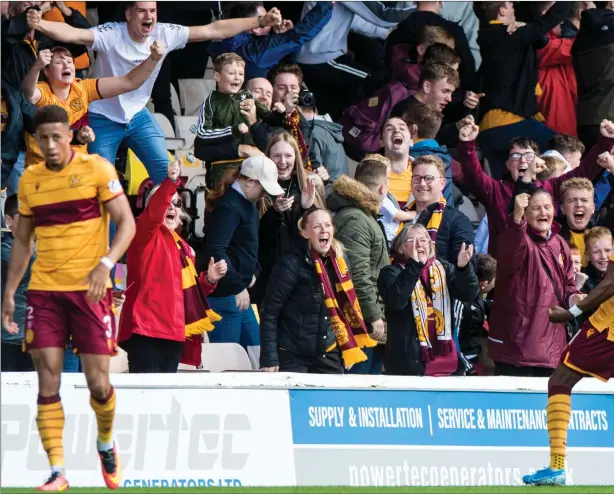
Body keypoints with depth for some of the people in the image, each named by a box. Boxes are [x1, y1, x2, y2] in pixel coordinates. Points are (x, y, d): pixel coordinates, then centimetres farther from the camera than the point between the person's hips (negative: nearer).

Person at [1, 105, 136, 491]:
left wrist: (105, 263, -23)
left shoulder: (96, 169, -4)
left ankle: (106, 442, 28)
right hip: (45, 289, 3)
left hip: (90, 289, -3)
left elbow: (127, 223, -8)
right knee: (47, 382, -6)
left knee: (98, 383, -2)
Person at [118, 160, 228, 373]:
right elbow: (153, 213, -22)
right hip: (146, 329, -8)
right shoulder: (147, 235, 1)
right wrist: (170, 183, -36)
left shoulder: (182, 247, 23)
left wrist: (208, 280, 10)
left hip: (174, 331, 8)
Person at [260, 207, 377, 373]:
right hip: (292, 355, -5)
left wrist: (347, 349, 10)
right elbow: (270, 313, -11)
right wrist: (269, 359, -15)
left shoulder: (339, 261, 3)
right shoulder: (292, 265, -14)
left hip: (329, 353, 5)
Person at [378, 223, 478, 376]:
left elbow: (469, 294, 0)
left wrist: (463, 268, -20)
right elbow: (395, 300, -23)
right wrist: (414, 266, -28)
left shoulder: (442, 268, 11)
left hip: (442, 355, 5)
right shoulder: (392, 273, -2)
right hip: (407, 360, -5)